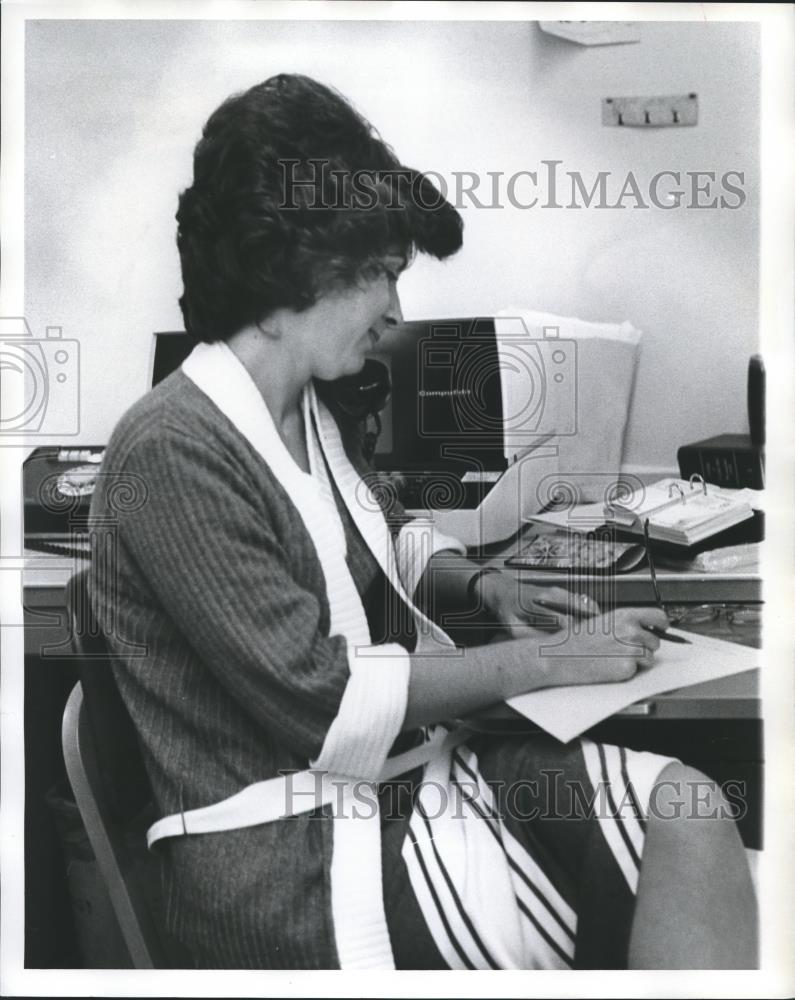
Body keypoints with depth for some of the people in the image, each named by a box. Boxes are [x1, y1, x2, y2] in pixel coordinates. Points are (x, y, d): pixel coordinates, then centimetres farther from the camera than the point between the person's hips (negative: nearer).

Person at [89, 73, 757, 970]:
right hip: (284, 846, -8)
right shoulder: (172, 453, -19)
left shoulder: (313, 409, 9)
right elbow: (320, 700, -22)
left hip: (400, 764, 8)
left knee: (685, 810, -11)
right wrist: (543, 661, -17)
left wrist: (481, 584, 6)